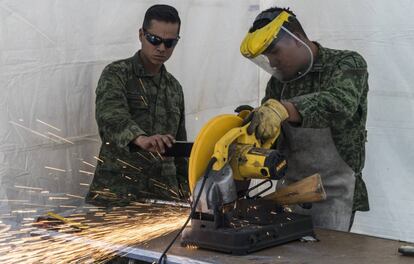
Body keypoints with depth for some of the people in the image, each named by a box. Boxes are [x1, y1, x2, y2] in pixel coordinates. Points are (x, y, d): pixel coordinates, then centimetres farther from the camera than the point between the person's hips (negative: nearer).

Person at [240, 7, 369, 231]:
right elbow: (264, 129, 7)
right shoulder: (278, 82, 10)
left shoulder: (347, 63, -8)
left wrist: (282, 109, -43)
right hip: (289, 188, 5)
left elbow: (341, 103, -29)